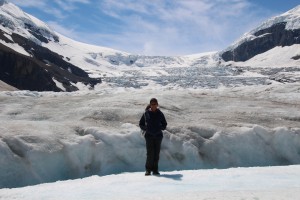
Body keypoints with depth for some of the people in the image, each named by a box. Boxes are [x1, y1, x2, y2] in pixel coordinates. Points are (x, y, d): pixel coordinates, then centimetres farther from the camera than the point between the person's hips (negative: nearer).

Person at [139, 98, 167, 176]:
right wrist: (146, 128, -6)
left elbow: (164, 124, 15)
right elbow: (141, 124, 10)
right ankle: (148, 170, 6)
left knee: (156, 154, 4)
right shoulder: (146, 113, 2)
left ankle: (155, 170, 14)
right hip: (149, 136, -2)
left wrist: (160, 128, -4)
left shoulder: (160, 114, 5)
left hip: (158, 136, 2)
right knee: (150, 153, -8)